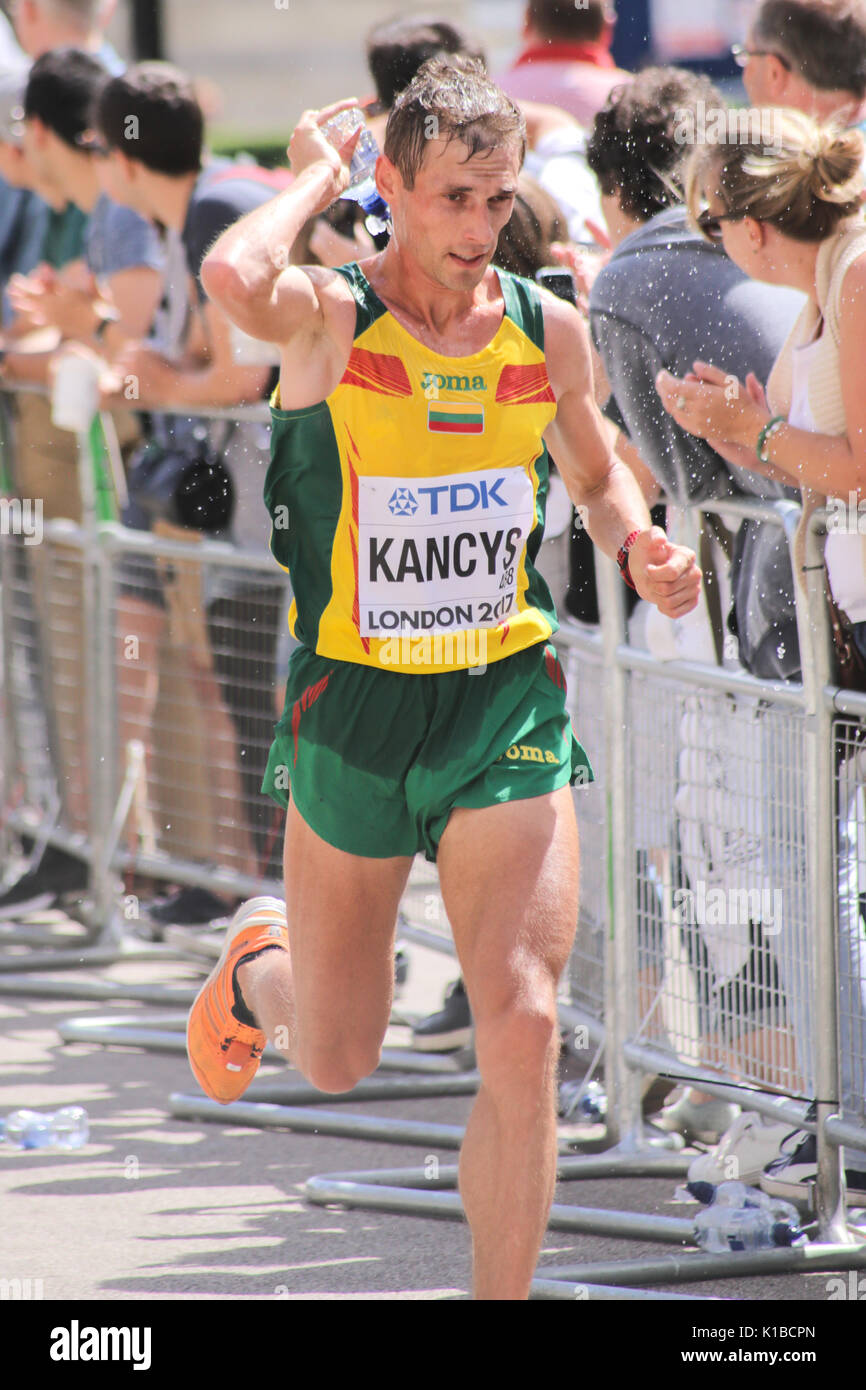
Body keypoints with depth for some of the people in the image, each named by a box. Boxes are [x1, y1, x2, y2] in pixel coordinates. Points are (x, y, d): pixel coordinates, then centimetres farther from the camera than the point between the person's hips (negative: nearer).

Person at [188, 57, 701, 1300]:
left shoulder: (547, 330, 2)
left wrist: (638, 546, -1)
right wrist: (315, 175, -17)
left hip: (511, 703, 2)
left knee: (523, 1032, -15)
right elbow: (231, 278, -35)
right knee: (337, 1060, 14)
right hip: (354, 704, -2)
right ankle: (261, 964, 51)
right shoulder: (329, 316, -10)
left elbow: (597, 473, 21)